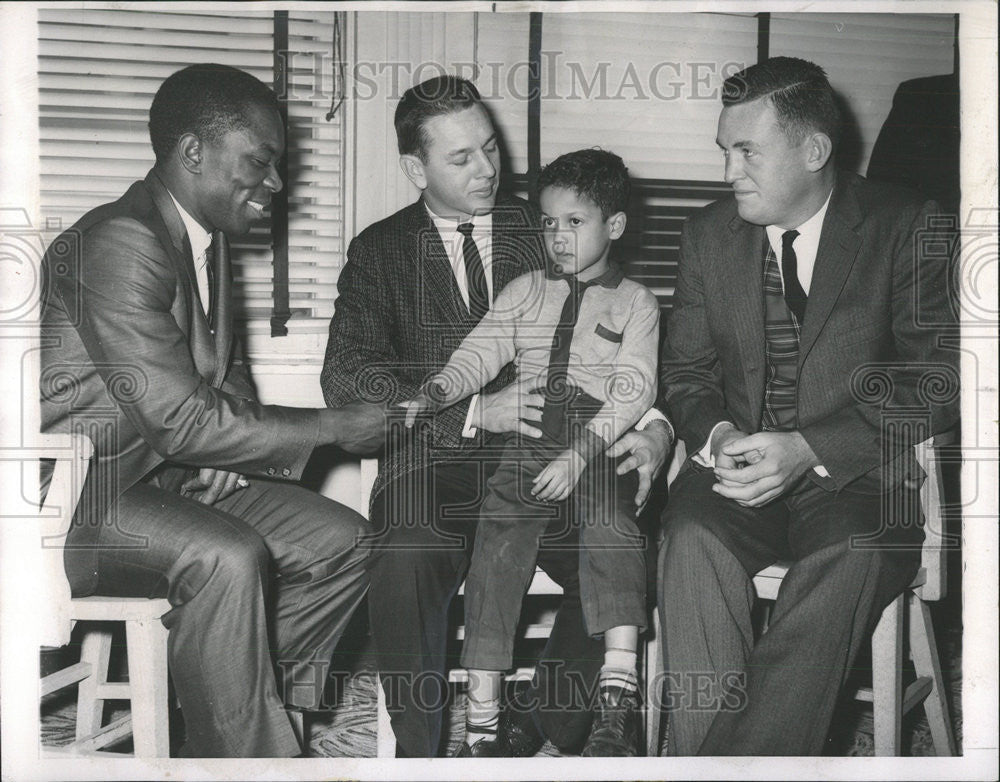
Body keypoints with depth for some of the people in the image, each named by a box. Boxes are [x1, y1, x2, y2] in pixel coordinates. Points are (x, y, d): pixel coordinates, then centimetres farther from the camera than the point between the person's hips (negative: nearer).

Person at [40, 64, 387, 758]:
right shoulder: (121, 244, -21)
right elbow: (178, 420, -26)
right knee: (227, 558, -34)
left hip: (178, 475, 9)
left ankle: (251, 710, 6)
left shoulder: (208, 238, 11)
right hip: (87, 492, -9)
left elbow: (227, 374, 23)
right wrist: (334, 428, -19)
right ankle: (249, 755, -18)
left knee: (343, 542, -3)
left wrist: (229, 449, -1)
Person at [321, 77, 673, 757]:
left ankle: (536, 725, -2)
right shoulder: (380, 250, 8)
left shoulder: (544, 228, 12)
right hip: (436, 465, -1)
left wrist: (652, 426, -12)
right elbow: (347, 377, -5)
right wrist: (473, 411, -17)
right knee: (404, 569, -33)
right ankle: (421, 752, -10)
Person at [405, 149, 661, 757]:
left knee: (611, 517, -32)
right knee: (499, 538, -18)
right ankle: (482, 724, -17)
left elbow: (633, 388, -2)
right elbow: (480, 353, 10)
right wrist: (433, 394, -11)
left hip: (601, 439, -2)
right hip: (528, 436, 3)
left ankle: (619, 693, -36)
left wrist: (580, 454, -17)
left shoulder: (636, 302, 11)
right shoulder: (524, 292, 22)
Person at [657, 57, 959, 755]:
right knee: (693, 539, -30)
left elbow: (937, 380, -6)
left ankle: (741, 758, -29)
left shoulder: (903, 227, -1)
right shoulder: (709, 234, 10)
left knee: (854, 558, -34)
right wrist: (717, 434, -11)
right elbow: (685, 371, 14)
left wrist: (810, 449, -18)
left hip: (855, 472, -2)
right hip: (739, 465, 3)